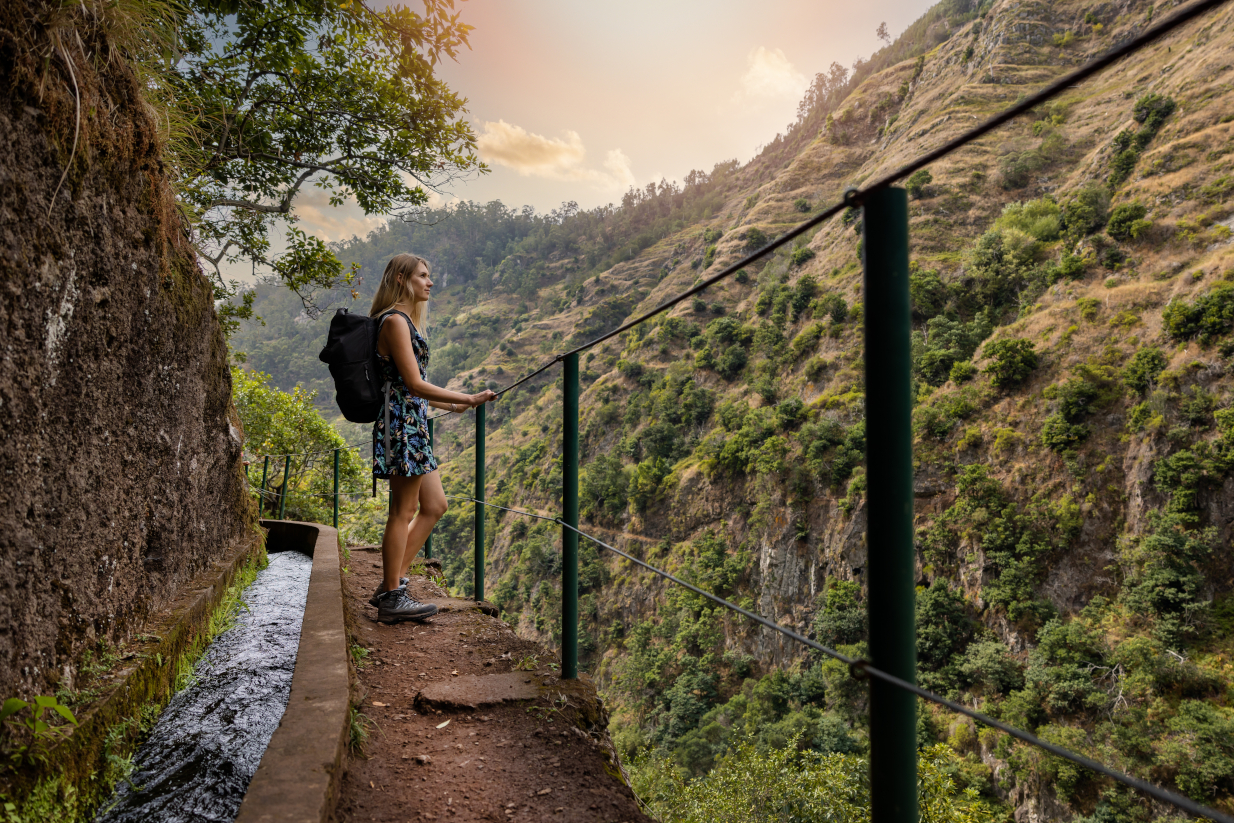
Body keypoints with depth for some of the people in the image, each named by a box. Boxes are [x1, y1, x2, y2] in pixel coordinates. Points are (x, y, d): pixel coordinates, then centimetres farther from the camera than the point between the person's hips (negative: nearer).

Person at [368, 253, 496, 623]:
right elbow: (414, 384, -18)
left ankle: (390, 585, 18)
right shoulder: (395, 321, -11)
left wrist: (451, 406, 23)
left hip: (413, 424, 10)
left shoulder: (407, 321, 19)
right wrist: (469, 399, -18)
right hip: (401, 423, -10)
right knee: (403, 512, -2)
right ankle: (392, 597, 9)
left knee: (434, 506, 11)